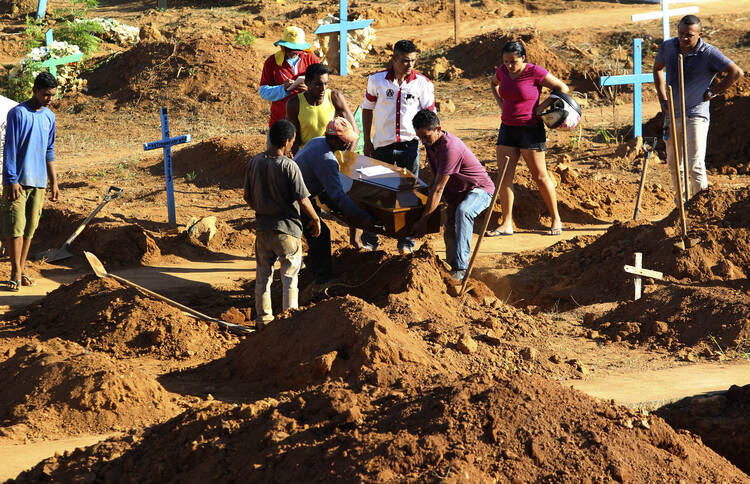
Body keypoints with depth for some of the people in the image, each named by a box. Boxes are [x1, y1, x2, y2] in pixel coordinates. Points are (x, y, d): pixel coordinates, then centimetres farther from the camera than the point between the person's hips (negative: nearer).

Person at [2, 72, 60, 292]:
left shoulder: (49, 117, 12)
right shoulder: (18, 113, -8)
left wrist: (54, 182, 17)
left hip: (39, 182, 6)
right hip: (18, 181, -6)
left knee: (30, 227, 7)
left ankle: (22, 269, 14)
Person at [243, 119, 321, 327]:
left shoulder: (255, 162, -2)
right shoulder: (289, 166, -18)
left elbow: (248, 197, 6)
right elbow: (303, 200, -16)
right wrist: (315, 219, 1)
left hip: (262, 228, 5)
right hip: (287, 228, -5)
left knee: (263, 275, 15)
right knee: (290, 276, 5)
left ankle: (263, 318, 21)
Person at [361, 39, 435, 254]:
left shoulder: (422, 83, -4)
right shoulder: (377, 80, -2)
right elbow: (367, 108, 9)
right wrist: (367, 140, 7)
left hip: (409, 144, -1)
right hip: (382, 145, 1)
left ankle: (406, 240, 13)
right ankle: (369, 239, 18)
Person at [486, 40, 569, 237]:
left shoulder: (535, 72, -13)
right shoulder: (503, 71, 4)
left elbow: (563, 88, -4)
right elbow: (493, 83, 28)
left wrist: (543, 105, -11)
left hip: (530, 130, -6)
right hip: (507, 129, 6)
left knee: (540, 176, 0)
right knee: (504, 177, -1)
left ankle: (556, 220, 13)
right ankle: (506, 224, 3)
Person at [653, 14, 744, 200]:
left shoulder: (709, 53, -14)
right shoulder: (668, 47, 1)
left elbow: (736, 72, -15)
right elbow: (657, 68, 21)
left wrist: (713, 92, -10)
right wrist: (663, 99, 14)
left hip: (696, 115, -6)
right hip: (672, 114, 6)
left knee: (695, 166, -12)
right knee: (673, 163, 15)